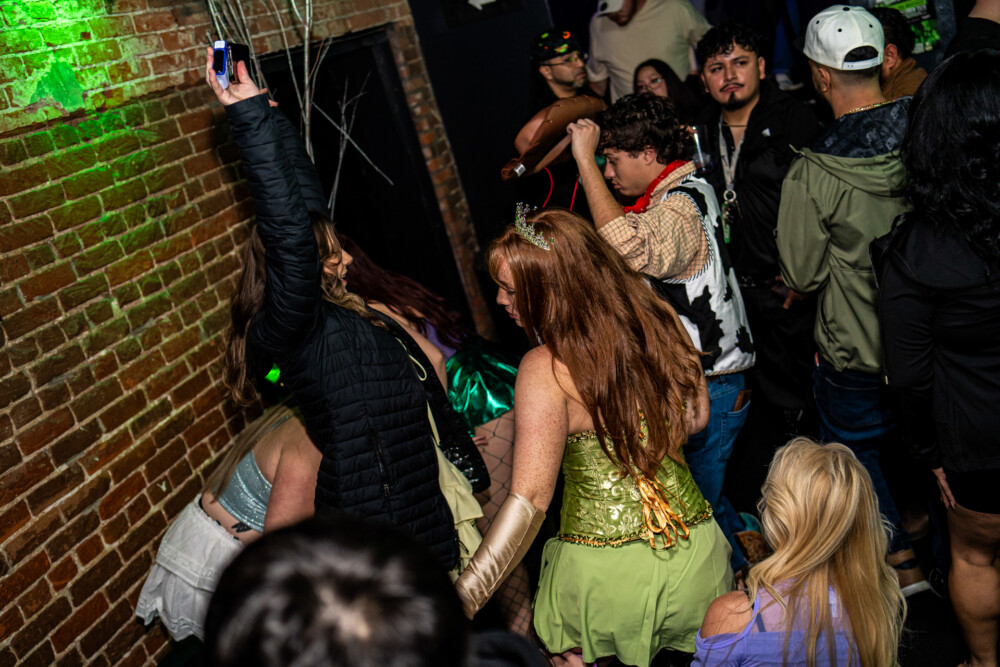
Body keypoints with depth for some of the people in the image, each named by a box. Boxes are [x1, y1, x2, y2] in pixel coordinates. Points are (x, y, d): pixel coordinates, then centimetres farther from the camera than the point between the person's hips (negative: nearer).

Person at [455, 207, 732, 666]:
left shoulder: (545, 369, -20)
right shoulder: (658, 321, -3)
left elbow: (529, 499, -24)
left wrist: (455, 606, -23)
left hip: (607, 572, -5)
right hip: (696, 553, 6)